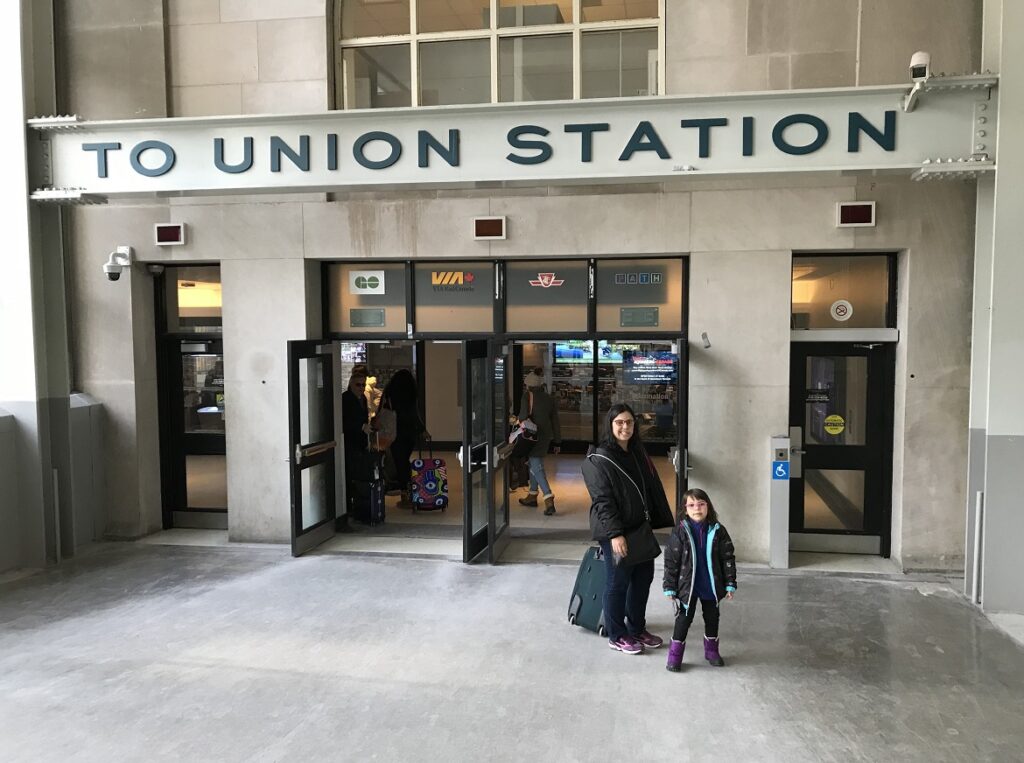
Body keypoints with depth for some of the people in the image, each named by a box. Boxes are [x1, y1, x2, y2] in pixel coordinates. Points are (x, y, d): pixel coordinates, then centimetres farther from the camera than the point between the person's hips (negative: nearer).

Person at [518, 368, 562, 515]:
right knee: (533, 464, 22)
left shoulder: (528, 396, -9)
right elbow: (555, 421, 10)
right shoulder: (550, 399, 9)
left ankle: (549, 499, -19)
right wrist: (557, 442, 15)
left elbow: (524, 416, -17)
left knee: (536, 467, -7)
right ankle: (532, 496, 32)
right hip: (546, 436, 7)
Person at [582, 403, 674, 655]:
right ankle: (617, 636, 19)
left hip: (641, 528, 7)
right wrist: (614, 534, -23)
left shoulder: (638, 453, 9)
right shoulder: (598, 459, -13)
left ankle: (637, 629, 32)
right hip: (615, 531, -7)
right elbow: (602, 500, -17)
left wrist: (660, 520, 9)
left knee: (643, 577, 14)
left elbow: (652, 489, 13)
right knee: (618, 582, 3)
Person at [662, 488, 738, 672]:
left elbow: (728, 558, 1)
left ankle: (711, 650, 36)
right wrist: (670, 587, -9)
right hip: (687, 586, -3)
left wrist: (730, 584, -1)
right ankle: (675, 655, 15)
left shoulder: (718, 531, -5)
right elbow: (671, 560, -8)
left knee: (712, 617, 17)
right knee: (684, 619, 3)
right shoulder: (680, 532, -11)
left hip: (711, 586, 3)